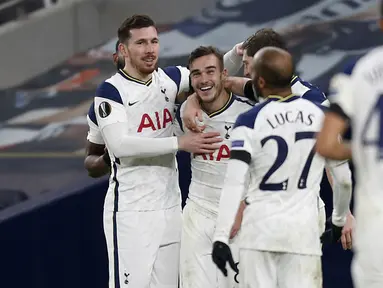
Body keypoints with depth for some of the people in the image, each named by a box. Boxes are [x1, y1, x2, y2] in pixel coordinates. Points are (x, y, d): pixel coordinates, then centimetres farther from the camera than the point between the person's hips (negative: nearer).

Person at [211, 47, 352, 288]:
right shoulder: (321, 116, 5)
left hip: (260, 230, -2)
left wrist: (222, 236, -13)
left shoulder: (250, 121, -6)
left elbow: (235, 183, -13)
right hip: (303, 231, 2)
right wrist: (340, 218, 28)